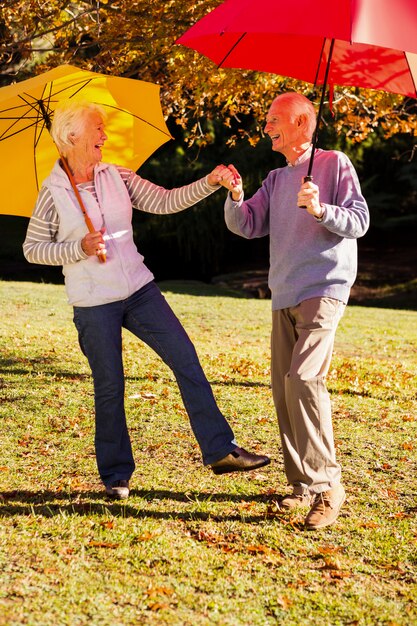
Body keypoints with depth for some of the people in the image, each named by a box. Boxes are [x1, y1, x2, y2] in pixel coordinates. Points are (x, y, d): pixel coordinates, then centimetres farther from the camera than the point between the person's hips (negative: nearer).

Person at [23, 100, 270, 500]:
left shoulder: (118, 177, 5)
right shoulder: (54, 192, -6)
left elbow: (165, 202, 3)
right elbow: (32, 249, -2)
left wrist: (209, 183, -9)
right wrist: (80, 248, -16)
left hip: (140, 290, 4)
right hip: (94, 303, -4)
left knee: (186, 360, -4)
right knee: (109, 387, 3)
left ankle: (220, 451, 1)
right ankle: (115, 475, 19)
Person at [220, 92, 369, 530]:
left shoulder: (334, 164, 1)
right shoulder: (276, 180, 19)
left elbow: (359, 221, -6)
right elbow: (246, 226, 9)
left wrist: (320, 210, -22)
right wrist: (234, 197, -10)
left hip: (323, 291, -7)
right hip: (283, 297, 7)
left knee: (303, 378, -22)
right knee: (283, 389, 4)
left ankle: (327, 484, -16)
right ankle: (303, 484, 12)